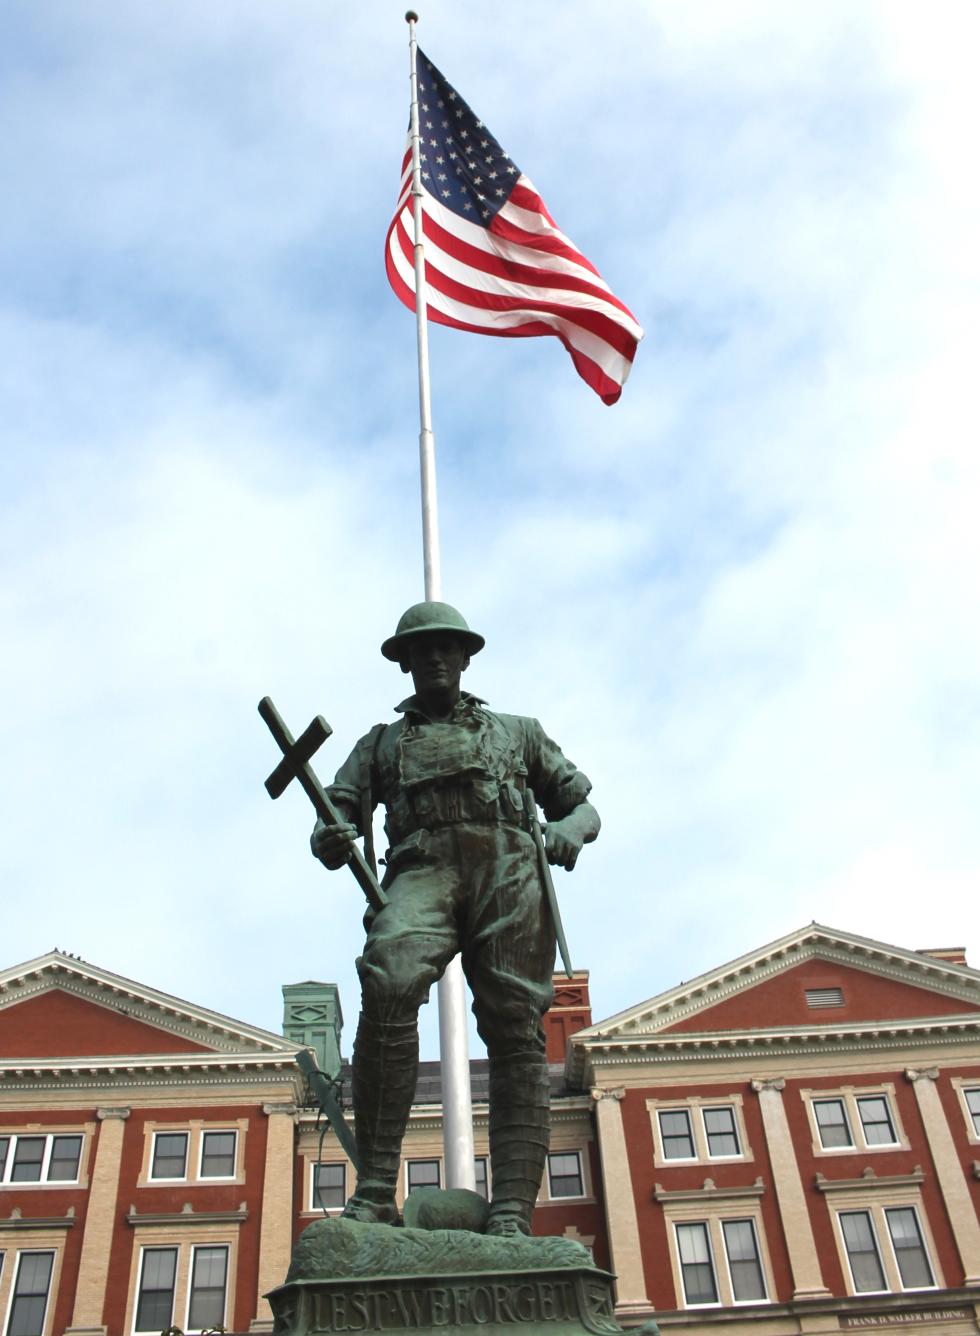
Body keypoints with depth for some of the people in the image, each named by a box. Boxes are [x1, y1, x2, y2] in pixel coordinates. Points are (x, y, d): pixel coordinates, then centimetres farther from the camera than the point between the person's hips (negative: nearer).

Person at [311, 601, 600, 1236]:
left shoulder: (517, 730, 31)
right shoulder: (381, 742, 31)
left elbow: (584, 803, 26)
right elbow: (338, 816, 19)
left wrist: (570, 829, 1)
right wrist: (330, 839, -8)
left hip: (508, 868, 1)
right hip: (421, 869, -1)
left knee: (516, 1027, -16)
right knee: (388, 984, -30)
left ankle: (512, 1213, -20)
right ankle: (375, 1190, -28)